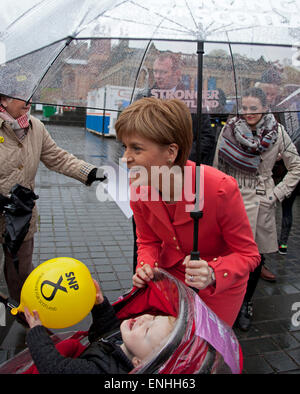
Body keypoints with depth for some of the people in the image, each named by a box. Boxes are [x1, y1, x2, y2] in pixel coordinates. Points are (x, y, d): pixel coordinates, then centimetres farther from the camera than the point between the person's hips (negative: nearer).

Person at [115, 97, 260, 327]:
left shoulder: (221, 189, -33)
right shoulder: (138, 190, -18)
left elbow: (248, 254, -20)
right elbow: (148, 241, 0)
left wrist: (213, 274, -39)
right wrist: (146, 267, -21)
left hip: (221, 285, -4)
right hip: (170, 274, 4)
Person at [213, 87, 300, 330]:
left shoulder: (277, 132, -2)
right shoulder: (229, 129, -2)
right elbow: (218, 167, 4)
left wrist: (278, 193, -1)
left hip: (260, 203, 1)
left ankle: (246, 304, 30)